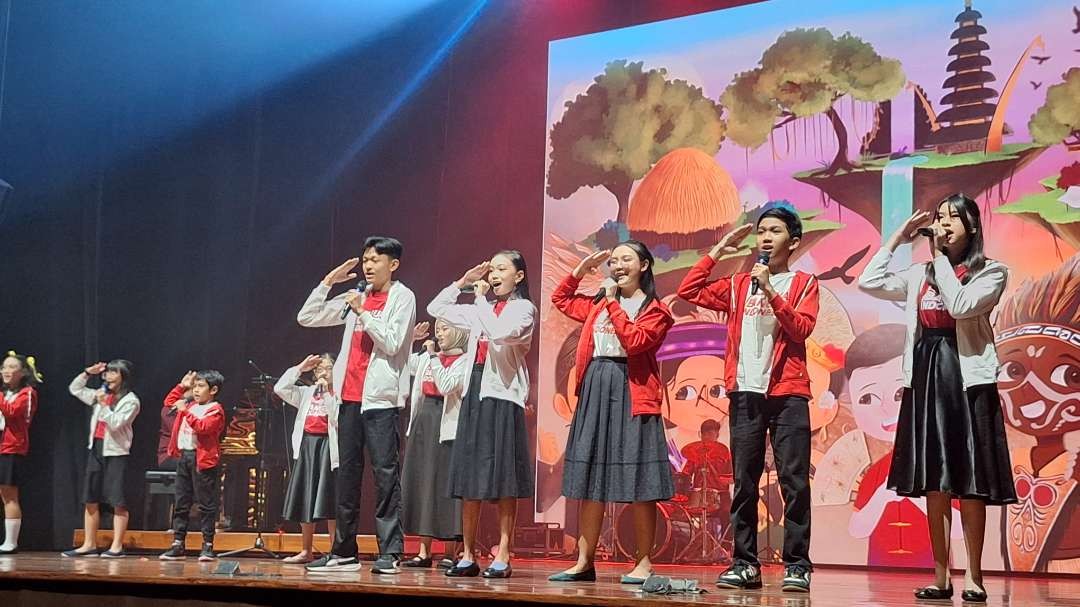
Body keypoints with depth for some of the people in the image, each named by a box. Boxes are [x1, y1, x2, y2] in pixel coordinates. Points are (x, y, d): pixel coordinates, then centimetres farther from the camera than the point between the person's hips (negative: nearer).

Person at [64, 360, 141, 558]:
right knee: (90, 500, 8)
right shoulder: (101, 395, 14)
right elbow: (74, 389, 23)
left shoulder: (130, 400, -5)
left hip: (116, 452, -7)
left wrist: (103, 405, -16)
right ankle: (89, 545, 13)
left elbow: (116, 423, -15)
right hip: (96, 449, 7)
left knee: (118, 501, -4)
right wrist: (88, 373, 11)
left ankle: (117, 547, -2)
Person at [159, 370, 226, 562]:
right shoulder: (190, 405, 18)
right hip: (183, 456, 8)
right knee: (181, 504, 8)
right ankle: (177, 545, 13)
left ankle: (208, 546, 3)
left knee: (206, 504, -2)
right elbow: (169, 402, 30)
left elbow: (203, 427, -22)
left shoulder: (215, 409, -7)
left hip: (203, 459, -8)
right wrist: (182, 386, 19)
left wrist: (185, 411, -22)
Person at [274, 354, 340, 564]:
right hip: (306, 445, 5)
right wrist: (300, 368, 4)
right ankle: (307, 551, 17)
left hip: (327, 445, -5)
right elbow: (280, 388, 6)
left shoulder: (338, 394, 2)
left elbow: (337, 418, -13)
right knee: (305, 499, 8)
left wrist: (326, 392, -12)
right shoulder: (307, 393, 16)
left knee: (327, 500, -8)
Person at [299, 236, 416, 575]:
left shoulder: (402, 298, 0)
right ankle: (344, 552, 15)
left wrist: (363, 313, -11)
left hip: (380, 397, -7)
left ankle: (390, 552, -6)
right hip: (350, 395, 7)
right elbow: (307, 318, 15)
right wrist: (328, 281, 8)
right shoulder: (356, 297, 17)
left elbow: (392, 343, -12)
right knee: (347, 473, 9)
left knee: (385, 472, -8)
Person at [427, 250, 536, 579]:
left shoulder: (523, 308, -1)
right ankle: (468, 557, 9)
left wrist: (481, 298, -9)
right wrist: (463, 282, 14)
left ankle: (502, 557, -2)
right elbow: (436, 309, 22)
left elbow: (499, 332, -20)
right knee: (469, 479, 5)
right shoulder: (480, 310, 18)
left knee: (503, 481, -6)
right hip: (474, 394, 7)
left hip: (502, 397, -7)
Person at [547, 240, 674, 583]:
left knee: (638, 484, -5)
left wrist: (613, 303, -10)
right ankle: (584, 562, 11)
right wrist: (581, 269, 17)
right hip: (595, 391, 6)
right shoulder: (597, 306, 17)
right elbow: (560, 299, 29)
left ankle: (643, 563, 2)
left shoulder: (654, 310, 0)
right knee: (589, 481, 6)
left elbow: (634, 340, -16)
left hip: (631, 393, -6)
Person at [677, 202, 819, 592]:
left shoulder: (803, 284, 7)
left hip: (787, 393, -3)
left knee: (793, 480, -5)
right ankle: (746, 564, 9)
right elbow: (689, 291, 9)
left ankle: (797, 565, -1)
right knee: (744, 482, 4)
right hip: (745, 393, 3)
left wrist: (770, 292, -16)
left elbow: (802, 328, -9)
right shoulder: (738, 285, 16)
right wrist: (717, 251, 10)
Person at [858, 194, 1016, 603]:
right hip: (924, 379, 5)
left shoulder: (991, 272, 1)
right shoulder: (920, 275, 15)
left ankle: (973, 577, 3)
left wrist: (940, 257, -9)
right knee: (933, 485, 4)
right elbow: (868, 282, 7)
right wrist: (897, 238, 8)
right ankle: (941, 577, 9)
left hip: (966, 379, -4)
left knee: (969, 484, -4)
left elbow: (961, 306, -16)